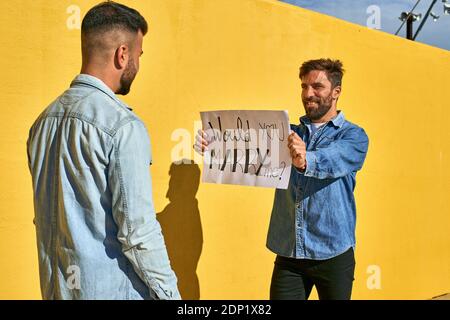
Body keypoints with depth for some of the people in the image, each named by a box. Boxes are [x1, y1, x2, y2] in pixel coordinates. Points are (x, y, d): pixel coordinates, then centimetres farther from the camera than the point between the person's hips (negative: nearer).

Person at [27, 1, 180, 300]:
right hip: (112, 289, -7)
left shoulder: (43, 121, 4)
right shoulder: (124, 126, -19)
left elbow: (46, 215, 11)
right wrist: (170, 293, -11)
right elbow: (139, 232, -21)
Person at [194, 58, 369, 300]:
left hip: (333, 254, -2)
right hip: (288, 253, 3)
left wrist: (306, 162, -47)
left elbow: (334, 160, -25)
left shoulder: (353, 136, -3)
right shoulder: (288, 134, 9)